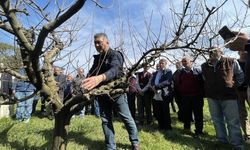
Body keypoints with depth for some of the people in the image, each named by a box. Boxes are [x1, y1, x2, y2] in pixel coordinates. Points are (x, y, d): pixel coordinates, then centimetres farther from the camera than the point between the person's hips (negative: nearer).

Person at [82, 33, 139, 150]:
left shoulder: (115, 55, -12)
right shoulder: (97, 58, 12)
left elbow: (114, 69, -33)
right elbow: (91, 73, 7)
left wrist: (100, 77, -54)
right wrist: (86, 84, -16)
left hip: (117, 92, -6)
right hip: (102, 93, 6)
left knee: (127, 118, 4)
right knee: (106, 120, 10)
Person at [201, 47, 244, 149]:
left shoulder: (231, 62, -1)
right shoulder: (204, 66, 10)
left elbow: (240, 75, 6)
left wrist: (234, 85, -1)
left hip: (228, 95, -4)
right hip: (212, 96, 4)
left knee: (232, 121, 0)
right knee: (217, 120, 12)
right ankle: (222, 141, 26)